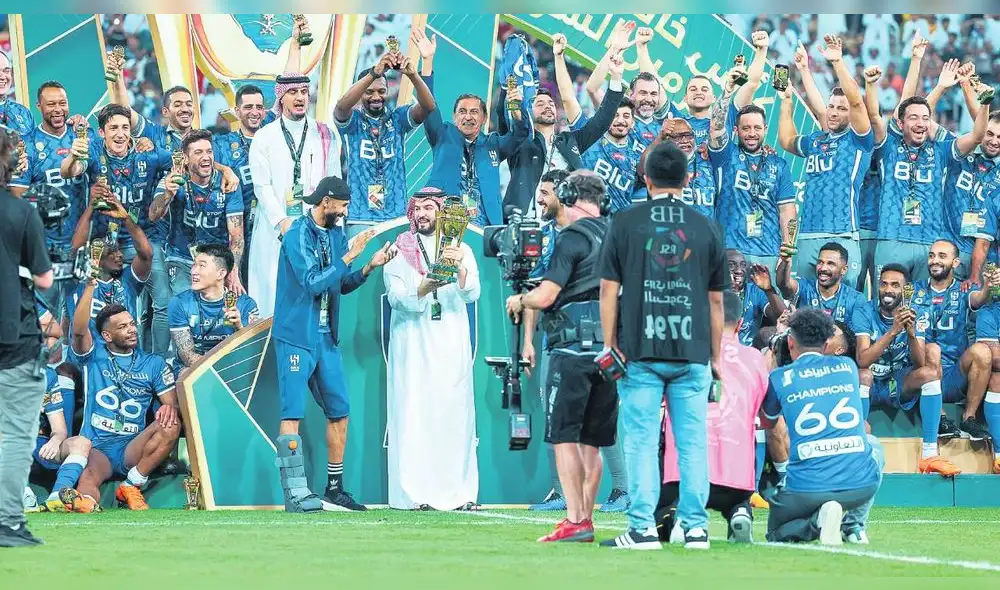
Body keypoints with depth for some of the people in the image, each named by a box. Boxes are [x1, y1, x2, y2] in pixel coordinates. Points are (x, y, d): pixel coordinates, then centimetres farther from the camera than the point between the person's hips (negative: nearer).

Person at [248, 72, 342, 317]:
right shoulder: (264, 138, 7)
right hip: (276, 231, -1)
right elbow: (262, 186, 0)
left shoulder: (327, 136, 10)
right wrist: (282, 222, -11)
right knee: (274, 294, -5)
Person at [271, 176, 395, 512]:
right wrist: (349, 256, -20)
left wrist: (369, 267, 1)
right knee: (292, 414, -9)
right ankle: (295, 494, -12)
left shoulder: (336, 235, 12)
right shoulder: (298, 235, -13)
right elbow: (313, 283, -22)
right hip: (296, 336, -8)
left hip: (327, 336, 8)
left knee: (339, 412, 9)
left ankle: (334, 490, 17)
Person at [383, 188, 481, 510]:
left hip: (451, 343, 1)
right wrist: (425, 287, -22)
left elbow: (472, 294, -2)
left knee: (454, 413, -4)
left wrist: (460, 269, -21)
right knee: (413, 413, -8)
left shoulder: (461, 250, 11)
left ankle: (460, 493, -3)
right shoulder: (399, 251, 8)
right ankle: (413, 493, -10)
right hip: (412, 343, -1)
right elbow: (396, 297, -4)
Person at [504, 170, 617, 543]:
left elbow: (545, 296, -13)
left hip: (574, 348, -7)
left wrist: (519, 300, 8)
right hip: (611, 350, 7)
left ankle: (575, 521, -11)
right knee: (590, 441, 11)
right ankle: (585, 519, 11)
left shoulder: (573, 237, -8)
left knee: (564, 438, -5)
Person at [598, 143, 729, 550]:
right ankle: (695, 527, 2)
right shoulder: (707, 228, 7)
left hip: (641, 350, -1)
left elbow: (608, 290, 1)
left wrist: (610, 345, 5)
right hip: (693, 353, 2)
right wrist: (716, 357, 16)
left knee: (641, 441, -1)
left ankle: (643, 528, -4)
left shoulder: (625, 223, 2)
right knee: (692, 441, 3)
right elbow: (716, 301, 10)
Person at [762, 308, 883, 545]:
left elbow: (766, 421, 27)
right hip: (862, 485, 3)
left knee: (776, 532, 27)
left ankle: (816, 523, -7)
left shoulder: (779, 377, 5)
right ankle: (855, 524, 20)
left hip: (806, 488, -3)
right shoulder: (848, 367, 12)